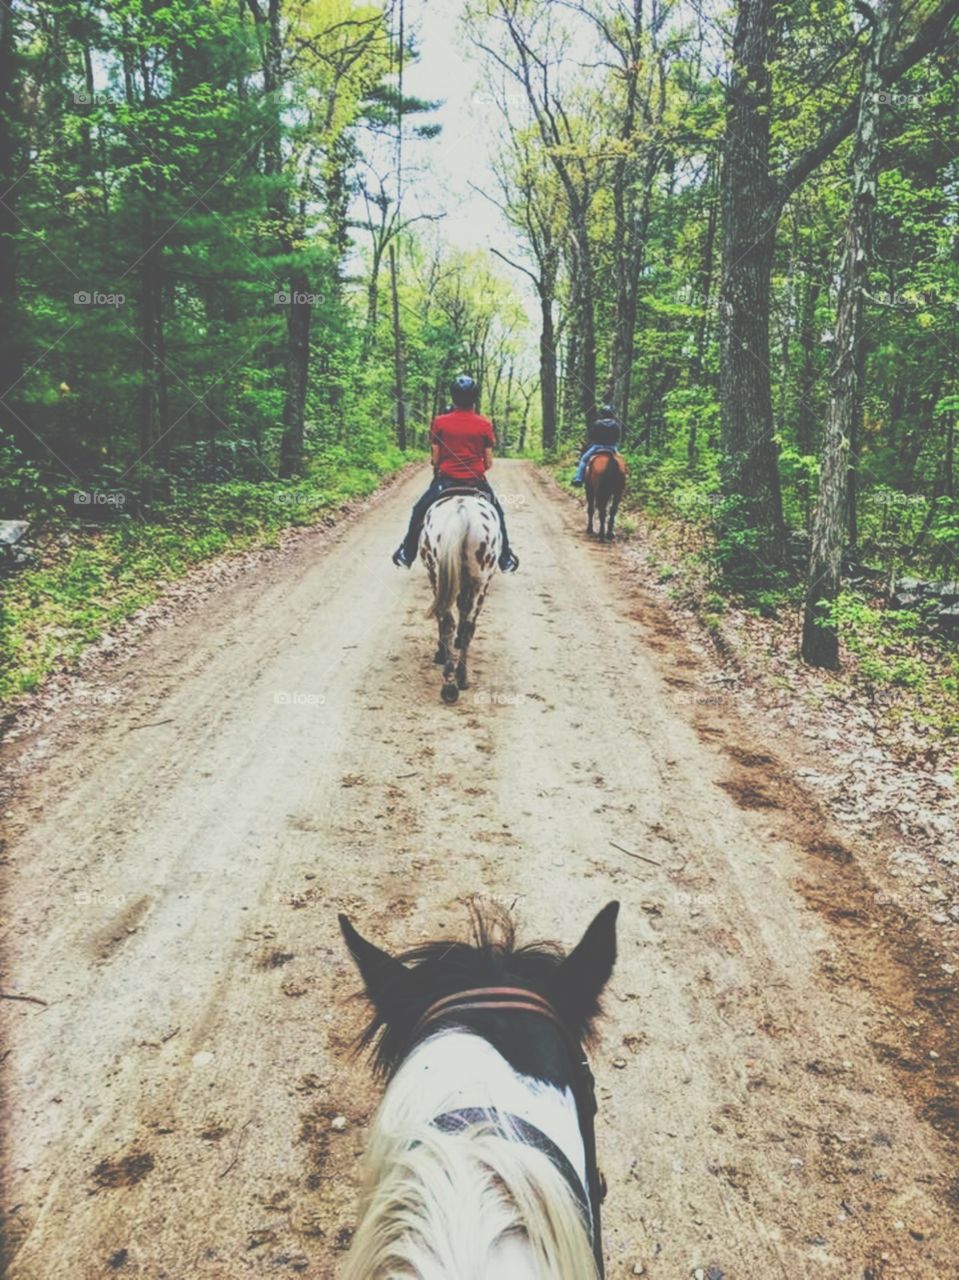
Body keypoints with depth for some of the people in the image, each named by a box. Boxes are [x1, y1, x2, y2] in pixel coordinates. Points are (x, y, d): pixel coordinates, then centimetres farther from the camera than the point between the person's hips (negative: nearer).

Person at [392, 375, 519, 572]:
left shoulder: (440, 422, -6)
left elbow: (435, 458, -3)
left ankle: (407, 554, 24)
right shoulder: (484, 424, -5)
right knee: (497, 513, 24)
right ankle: (505, 558, 24)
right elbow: (489, 462, -2)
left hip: (446, 479, 0)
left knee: (418, 512, 20)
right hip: (476, 480, 1)